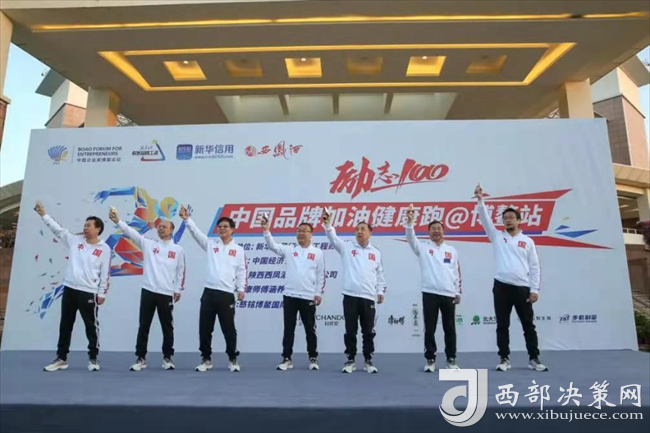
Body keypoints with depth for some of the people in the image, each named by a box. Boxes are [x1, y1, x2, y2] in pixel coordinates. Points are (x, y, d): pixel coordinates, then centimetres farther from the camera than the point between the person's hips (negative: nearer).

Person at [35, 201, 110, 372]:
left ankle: (93, 359, 17)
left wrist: (102, 293, -7)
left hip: (89, 292, -5)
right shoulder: (75, 240, 7)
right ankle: (61, 359, 25)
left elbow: (105, 273, -5)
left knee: (91, 326, 4)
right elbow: (58, 229, 7)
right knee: (65, 325, 13)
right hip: (69, 289, 5)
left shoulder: (104, 249, -5)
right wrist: (43, 214, -1)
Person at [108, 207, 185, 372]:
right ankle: (141, 358, 18)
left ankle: (168, 358, 21)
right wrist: (118, 220, -20)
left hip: (166, 294, -1)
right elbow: (132, 233, -7)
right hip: (148, 291, 1)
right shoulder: (148, 244, 6)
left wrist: (178, 290, 2)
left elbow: (181, 271, 6)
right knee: (143, 326, 7)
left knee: (167, 327, 8)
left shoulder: (178, 249, 3)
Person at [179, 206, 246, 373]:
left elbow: (242, 271, 5)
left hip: (227, 295, -2)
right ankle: (206, 359, 24)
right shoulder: (210, 243, 8)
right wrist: (187, 219, -20)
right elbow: (196, 232, -5)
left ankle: (233, 360, 21)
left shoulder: (238, 250, 6)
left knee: (229, 330, 6)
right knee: (204, 329, 8)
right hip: (209, 292, 2)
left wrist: (241, 288, -5)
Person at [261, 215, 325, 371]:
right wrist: (266, 230, -23)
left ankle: (313, 358, 23)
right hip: (290, 295, 2)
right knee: (288, 329, 8)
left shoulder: (317, 252, 2)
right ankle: (287, 359, 17)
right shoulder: (289, 250, 6)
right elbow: (273, 246, -8)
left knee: (310, 329, 8)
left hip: (308, 297, -1)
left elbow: (321, 274, 2)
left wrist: (319, 294, -3)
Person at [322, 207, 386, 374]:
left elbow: (380, 274, 15)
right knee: (350, 331, 6)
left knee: (368, 332, 8)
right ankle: (350, 361, 19)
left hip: (368, 297, 2)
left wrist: (381, 291, 7)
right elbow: (333, 238, -12)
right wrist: (327, 223, -28)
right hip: (350, 296, -1)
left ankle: (368, 361, 21)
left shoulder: (376, 252, 11)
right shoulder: (347, 247, 4)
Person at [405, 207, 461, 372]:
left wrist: (458, 292, 9)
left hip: (448, 294, 3)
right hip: (430, 293, -2)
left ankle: (451, 359, 22)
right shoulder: (423, 247, 4)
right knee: (429, 329, 3)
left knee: (450, 329, 9)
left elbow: (457, 272, 13)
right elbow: (411, 238, -15)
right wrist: (410, 221, -31)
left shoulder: (451, 250, 12)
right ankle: (430, 360, 14)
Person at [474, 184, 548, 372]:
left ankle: (534, 359, 19)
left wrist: (534, 289, -1)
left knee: (528, 325, 8)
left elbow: (534, 267, 6)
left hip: (522, 288, 0)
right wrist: (480, 200, -15)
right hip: (502, 286, 0)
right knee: (502, 326, 5)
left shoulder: (528, 241, 9)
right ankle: (504, 359, 13)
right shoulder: (497, 236, 9)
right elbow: (485, 219, -3)